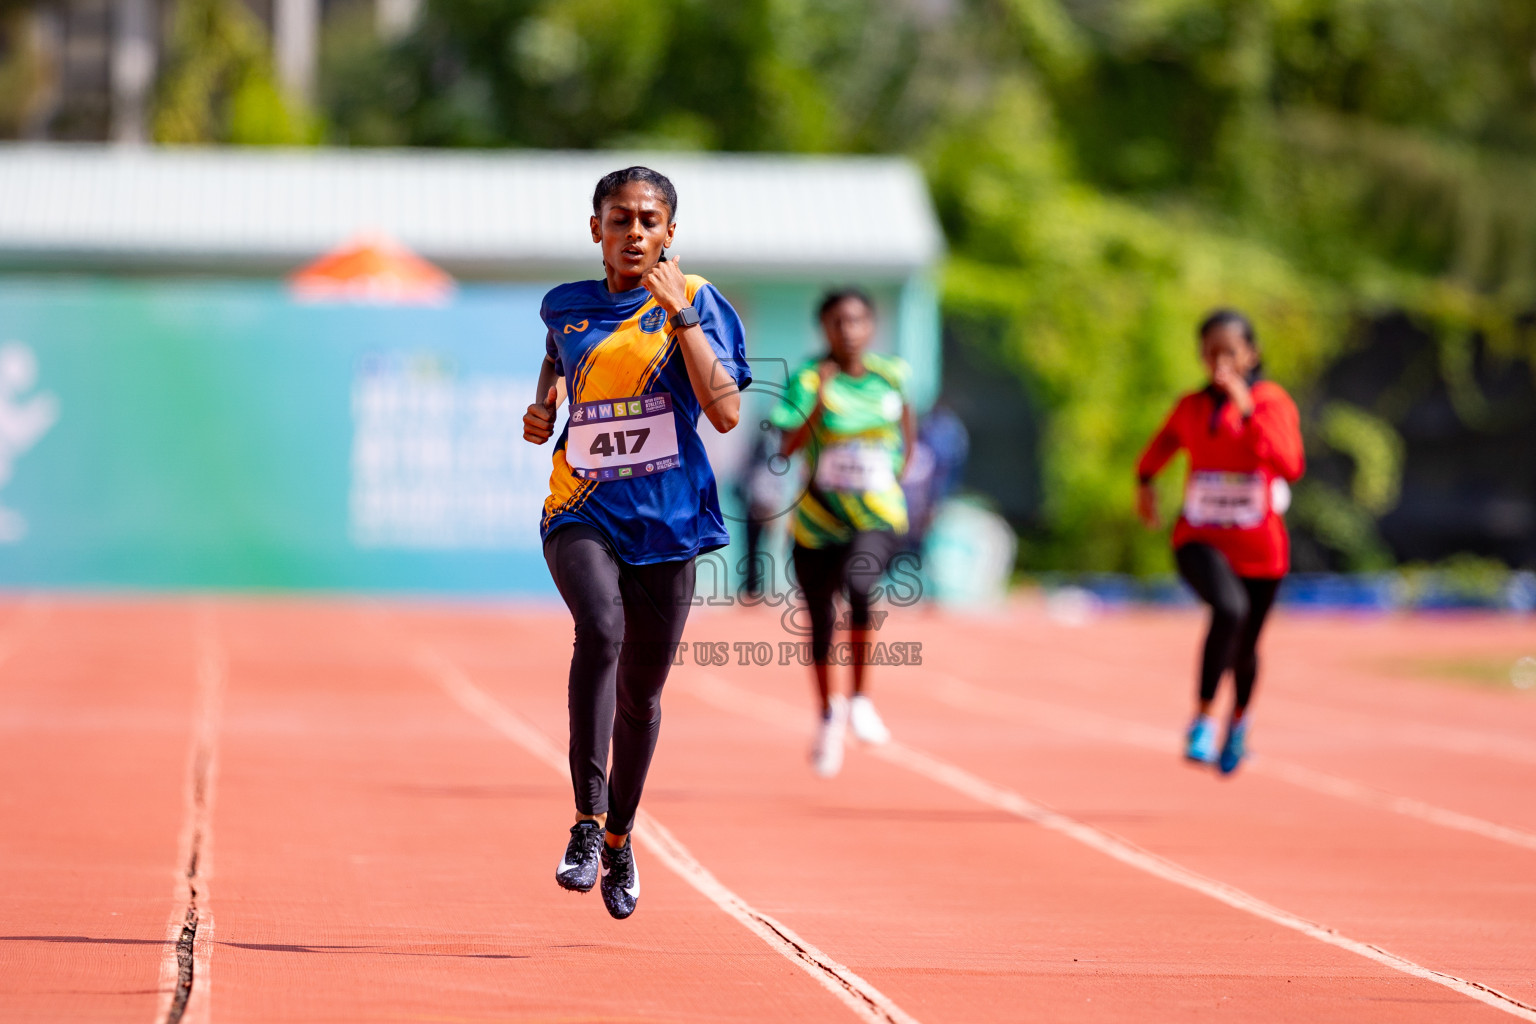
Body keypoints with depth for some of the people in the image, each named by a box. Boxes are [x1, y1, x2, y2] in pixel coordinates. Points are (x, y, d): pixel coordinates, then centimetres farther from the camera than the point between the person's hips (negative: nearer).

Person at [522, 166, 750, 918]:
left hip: (664, 519, 0)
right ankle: (586, 822, -29)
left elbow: (726, 413, -13)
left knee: (640, 691, 9)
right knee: (601, 627, -30)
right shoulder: (567, 308, 6)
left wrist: (680, 315, -17)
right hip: (581, 511, 0)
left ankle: (619, 836, 34)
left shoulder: (694, 302, -2)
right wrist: (542, 409, 9)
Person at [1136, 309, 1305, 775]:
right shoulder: (1191, 408, 1)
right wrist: (1145, 479, 10)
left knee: (1244, 649, 15)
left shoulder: (1274, 402, -8)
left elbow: (1291, 466, -25)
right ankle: (1202, 720, -24)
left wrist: (1249, 413, -30)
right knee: (1230, 608, -32)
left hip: (1260, 548, 0)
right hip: (1201, 540, 0)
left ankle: (1239, 720, 49)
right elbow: (1164, 444, 25)